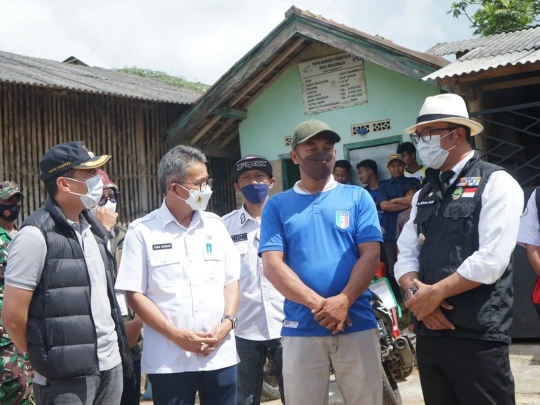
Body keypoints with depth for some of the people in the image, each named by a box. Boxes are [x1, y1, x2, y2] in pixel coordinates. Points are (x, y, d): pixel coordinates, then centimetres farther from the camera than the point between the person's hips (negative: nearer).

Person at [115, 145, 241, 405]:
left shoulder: (215, 225, 8)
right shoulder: (142, 231, -3)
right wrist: (176, 334, -12)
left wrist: (227, 321, -7)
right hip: (169, 359, -3)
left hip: (220, 354, 3)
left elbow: (231, 280, 10)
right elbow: (134, 293, -6)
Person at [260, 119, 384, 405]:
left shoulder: (358, 197, 7)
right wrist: (317, 303, -13)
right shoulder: (277, 205, 6)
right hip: (300, 329, 0)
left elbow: (370, 255, -1)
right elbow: (272, 265, -3)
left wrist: (343, 301, -15)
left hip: (357, 324, 0)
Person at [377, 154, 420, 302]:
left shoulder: (413, 182, 10)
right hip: (391, 232, 2)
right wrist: (407, 203, -5)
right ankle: (396, 300, 12)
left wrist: (395, 200, -1)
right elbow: (384, 205, -2)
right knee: (393, 269, 5)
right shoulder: (383, 185, 13)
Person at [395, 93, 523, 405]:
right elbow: (406, 256, 10)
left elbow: (491, 260, -16)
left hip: (478, 335, -6)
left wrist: (435, 292, -11)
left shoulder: (496, 183, -6)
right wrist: (417, 293, -10)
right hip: (430, 332, 7)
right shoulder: (425, 194, 16)